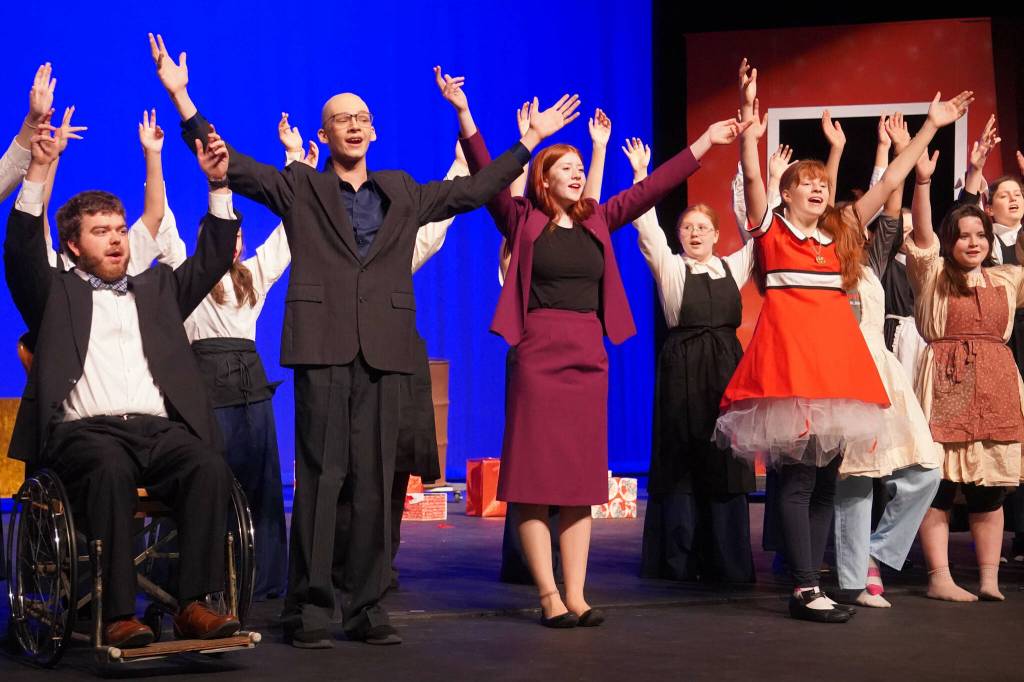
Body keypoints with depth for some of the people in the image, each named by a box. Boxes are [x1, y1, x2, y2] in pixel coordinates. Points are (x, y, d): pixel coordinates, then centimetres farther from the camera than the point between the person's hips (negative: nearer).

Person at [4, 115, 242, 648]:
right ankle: (118, 615, -37)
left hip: (160, 428, 3)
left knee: (210, 467, -29)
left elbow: (213, 259, 22)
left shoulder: (156, 289, 29)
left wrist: (218, 184, 10)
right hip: (86, 429, -3)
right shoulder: (56, 294, 20)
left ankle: (195, 605, -31)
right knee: (109, 469, -37)